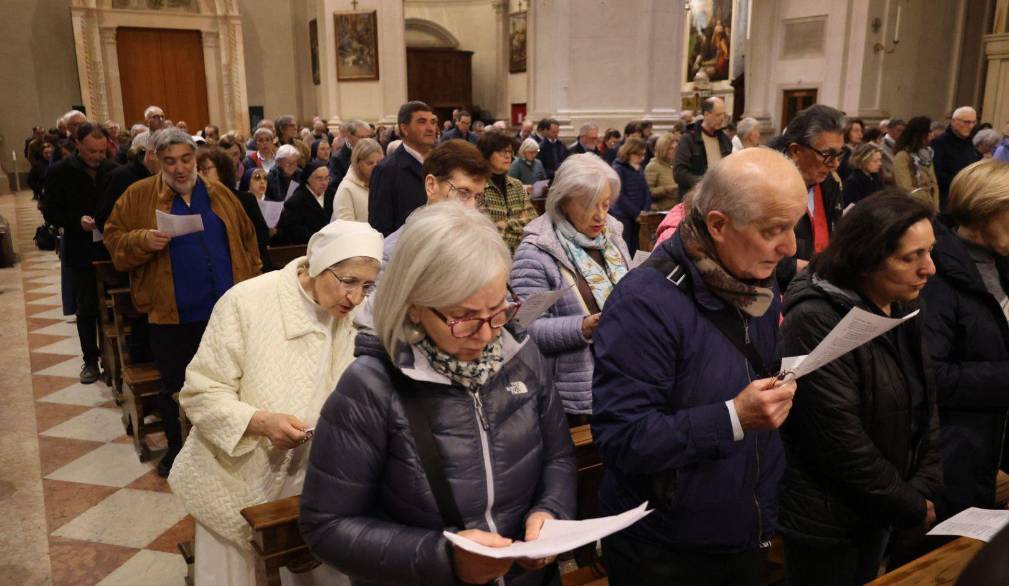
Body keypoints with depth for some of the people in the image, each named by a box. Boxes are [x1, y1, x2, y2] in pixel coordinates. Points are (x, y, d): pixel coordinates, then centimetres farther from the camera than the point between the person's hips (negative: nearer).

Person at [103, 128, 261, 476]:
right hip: (171, 314, -2)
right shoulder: (138, 196, 0)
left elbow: (247, 239, 14)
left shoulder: (219, 194, 8)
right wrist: (143, 240, -21)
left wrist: (252, 283, 7)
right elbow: (113, 241, 0)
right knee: (174, 386, 10)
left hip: (226, 310, 2)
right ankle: (176, 448, 30)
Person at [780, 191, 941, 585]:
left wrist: (925, 487, -4)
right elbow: (839, 438, -25)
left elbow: (924, 404, 8)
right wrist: (912, 508, -14)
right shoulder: (816, 320, -25)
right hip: (825, 522, -8)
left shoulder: (902, 310, 2)